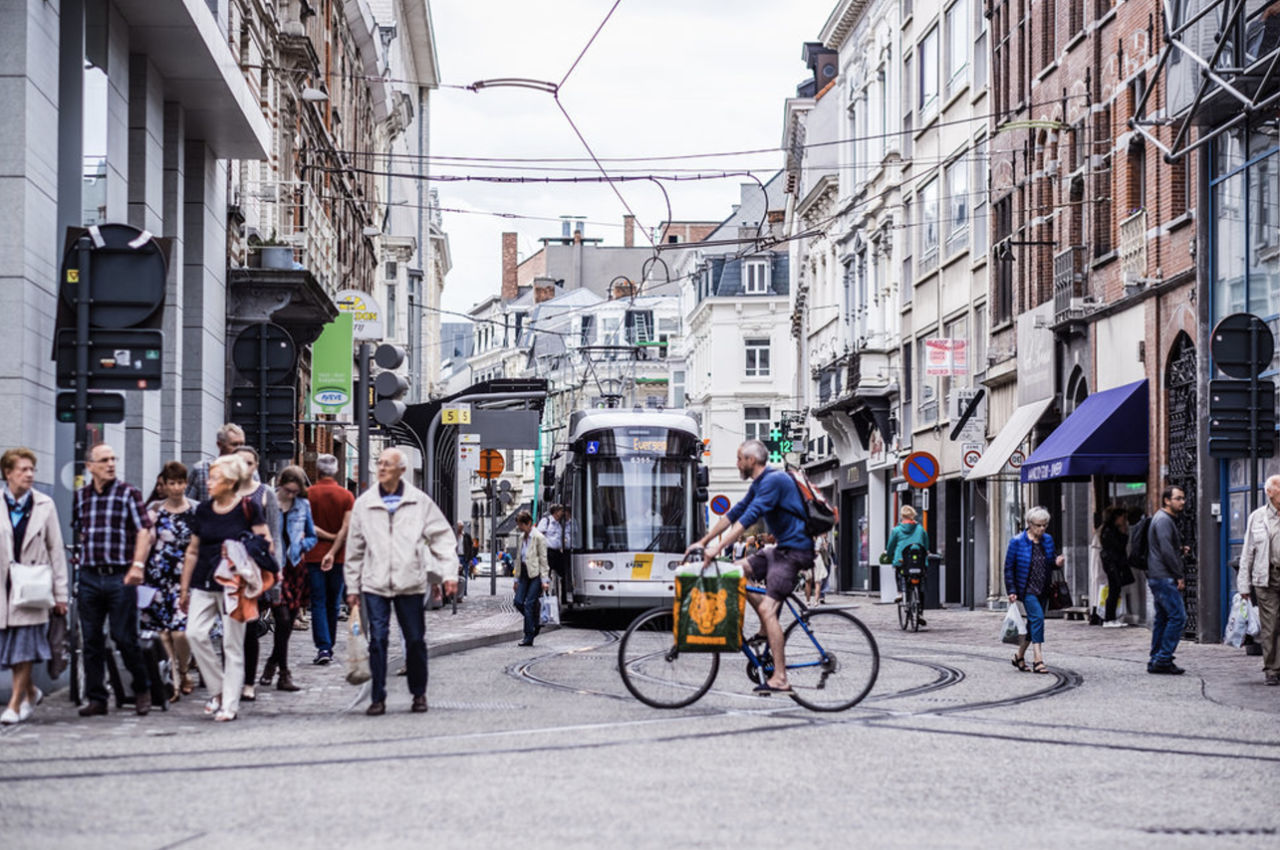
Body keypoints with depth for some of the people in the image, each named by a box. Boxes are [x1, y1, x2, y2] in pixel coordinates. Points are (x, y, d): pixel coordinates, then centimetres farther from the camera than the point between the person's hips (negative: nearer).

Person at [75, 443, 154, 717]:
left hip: (121, 577, -3)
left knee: (125, 638, -3)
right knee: (91, 640, 5)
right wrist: (78, 559, 10)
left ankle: (142, 691, 15)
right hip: (89, 577, 3)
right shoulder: (80, 496, 10)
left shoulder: (128, 493, 0)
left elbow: (143, 531, -7)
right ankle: (96, 698, 13)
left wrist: (138, 564, -19)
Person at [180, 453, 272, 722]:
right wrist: (184, 589, 17)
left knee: (232, 644, -1)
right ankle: (218, 690, 5)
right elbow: (192, 551, 16)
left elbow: (265, 543, -2)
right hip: (204, 584, 4)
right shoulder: (203, 509, 10)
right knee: (195, 633, -11)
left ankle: (230, 704, 6)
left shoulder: (248, 508, -3)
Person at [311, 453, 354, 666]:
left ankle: (323, 647, -13)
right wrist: (333, 552, -13)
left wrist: (327, 536, -4)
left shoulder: (308, 494, -3)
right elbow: (346, 528, -9)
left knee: (318, 603, 0)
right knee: (333, 604, 12)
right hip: (338, 556, 2)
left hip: (314, 555, -2)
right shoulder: (347, 496, 0)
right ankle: (329, 646, 19)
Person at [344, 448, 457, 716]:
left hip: (411, 583, 0)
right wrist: (352, 586, 10)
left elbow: (442, 537, 4)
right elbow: (355, 548, 11)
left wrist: (449, 573, -5)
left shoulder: (420, 502, 3)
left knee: (415, 640, 6)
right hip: (375, 583, 0)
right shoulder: (364, 504, 6)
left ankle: (419, 694, 22)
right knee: (377, 640, -5)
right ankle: (378, 698, 1)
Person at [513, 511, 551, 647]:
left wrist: (545, 580, -13)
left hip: (535, 574, -7)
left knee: (529, 604, -8)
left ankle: (528, 638, -3)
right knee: (518, 601, -2)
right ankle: (535, 625, 20)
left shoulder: (538, 537, -8)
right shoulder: (522, 537, 14)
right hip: (524, 573, 7)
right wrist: (517, 578, 18)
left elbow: (543, 560, -9)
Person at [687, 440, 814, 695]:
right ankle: (767, 630, 10)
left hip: (795, 550, -10)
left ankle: (780, 679, -16)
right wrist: (702, 542, 15)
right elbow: (734, 513, 19)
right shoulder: (759, 484, 15)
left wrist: (717, 548, -29)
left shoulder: (773, 481, -17)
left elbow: (749, 518, -26)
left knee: (767, 608, -16)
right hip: (782, 547, 10)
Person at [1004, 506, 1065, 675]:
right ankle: (1038, 659, -22)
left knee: (1033, 622, 12)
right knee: (1037, 617, -21)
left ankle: (1019, 656, 29)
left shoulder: (1048, 540, 6)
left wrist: (1057, 562, -6)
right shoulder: (1017, 542, -9)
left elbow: (1051, 563, 18)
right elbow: (1009, 567, -6)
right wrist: (1012, 591, -11)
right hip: (1026, 589, -6)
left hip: (1043, 590, 6)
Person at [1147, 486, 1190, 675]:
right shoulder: (1163, 520, -12)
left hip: (1157, 578, 11)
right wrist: (1178, 576, -16)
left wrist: (1181, 550, 8)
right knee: (1178, 616, -11)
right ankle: (1163, 660, -12)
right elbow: (1166, 551, -20)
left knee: (1162, 618, 11)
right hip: (1164, 578, -11)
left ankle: (1155, 661, 13)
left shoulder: (1163, 519, 21)